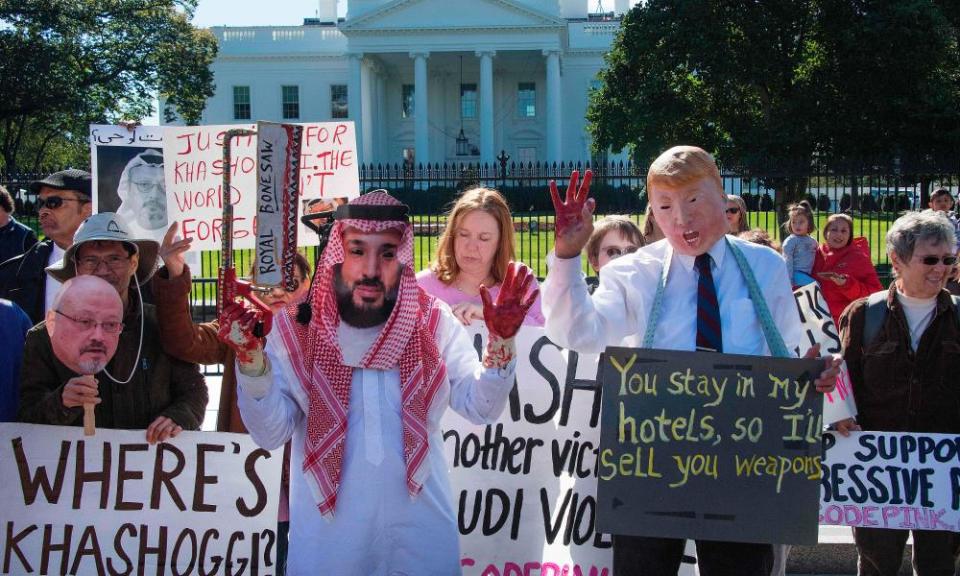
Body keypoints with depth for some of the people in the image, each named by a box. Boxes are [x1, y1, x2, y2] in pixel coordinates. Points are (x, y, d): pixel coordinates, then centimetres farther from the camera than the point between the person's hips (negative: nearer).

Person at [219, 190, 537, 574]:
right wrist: (251, 356, -25)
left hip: (422, 529, 2)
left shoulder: (433, 322, -4)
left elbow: (481, 408, -7)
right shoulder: (297, 327, -7)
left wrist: (502, 341, -22)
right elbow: (271, 434, -11)